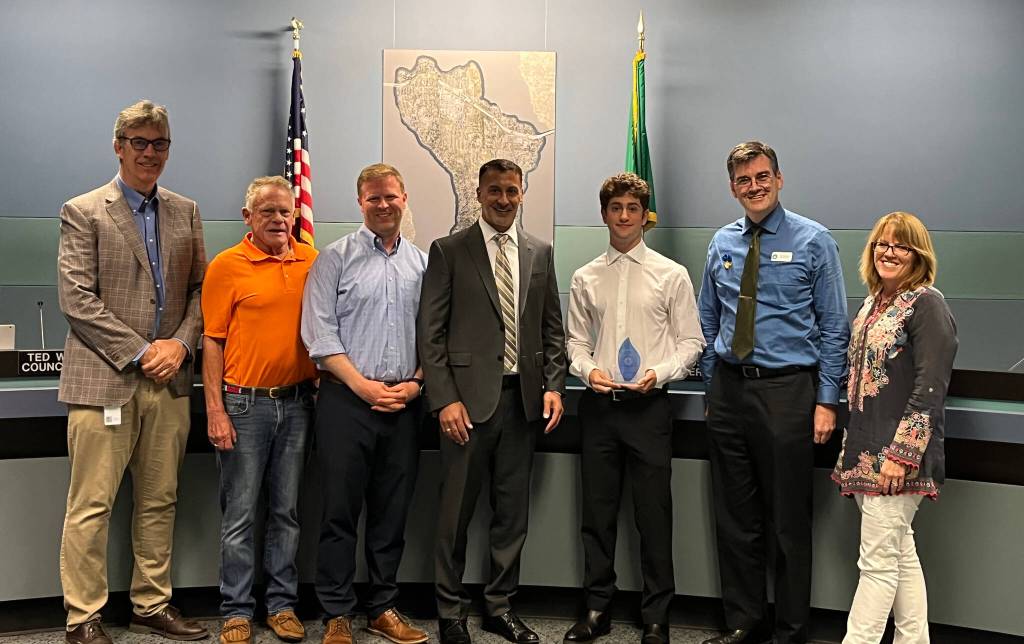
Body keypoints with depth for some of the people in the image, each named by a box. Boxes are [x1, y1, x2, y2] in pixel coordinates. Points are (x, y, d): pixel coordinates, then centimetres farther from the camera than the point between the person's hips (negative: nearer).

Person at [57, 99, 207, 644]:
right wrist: (141, 352, -12)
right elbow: (77, 299, -9)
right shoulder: (83, 212, -2)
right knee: (90, 507, 0)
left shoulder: (185, 212, 13)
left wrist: (180, 343, -5)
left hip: (169, 379, 5)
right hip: (104, 381, -5)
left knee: (159, 502, 12)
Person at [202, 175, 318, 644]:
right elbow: (212, 341, -5)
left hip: (297, 402, 3)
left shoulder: (311, 261, 6)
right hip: (244, 403, -3)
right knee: (240, 513, 5)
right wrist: (215, 411, -10)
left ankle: (282, 603, 23)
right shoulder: (227, 266, -4)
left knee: (286, 510, 12)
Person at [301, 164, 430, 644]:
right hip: (347, 399, -3)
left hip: (403, 402, 3)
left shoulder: (423, 263, 11)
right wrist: (364, 386, -11)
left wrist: (415, 383, -4)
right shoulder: (336, 258, 1)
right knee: (340, 510, 1)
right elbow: (320, 332, -5)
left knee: (392, 512, 10)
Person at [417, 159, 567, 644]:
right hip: (469, 398, -3)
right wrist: (445, 399, -11)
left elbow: (552, 327, 14)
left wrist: (553, 385, 2)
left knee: (513, 510, 11)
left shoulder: (540, 252, 11)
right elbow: (430, 331, -4)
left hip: (524, 398, 4)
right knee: (456, 512, 4)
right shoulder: (449, 251, -1)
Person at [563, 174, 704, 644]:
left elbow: (691, 342, 2)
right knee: (597, 512, 10)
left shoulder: (671, 275, 1)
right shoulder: (585, 279, 8)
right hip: (598, 405, 3)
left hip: (649, 406, -2)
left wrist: (658, 373, -14)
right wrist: (588, 370, -8)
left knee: (654, 514, 3)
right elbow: (576, 342, 12)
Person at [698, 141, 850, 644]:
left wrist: (826, 401, -9)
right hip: (729, 390, 4)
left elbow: (834, 328, -3)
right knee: (735, 516, 12)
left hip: (786, 390, -4)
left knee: (789, 521, 4)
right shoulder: (722, 244, 9)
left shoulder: (813, 241, -2)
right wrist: (712, 386, 12)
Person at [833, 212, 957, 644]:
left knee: (879, 563, -3)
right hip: (867, 452, 9)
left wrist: (900, 454, -21)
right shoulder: (873, 303, 15)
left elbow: (929, 390, -17)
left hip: (897, 457, -9)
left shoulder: (926, 305, -10)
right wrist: (852, 448, 20)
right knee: (902, 555, 15)